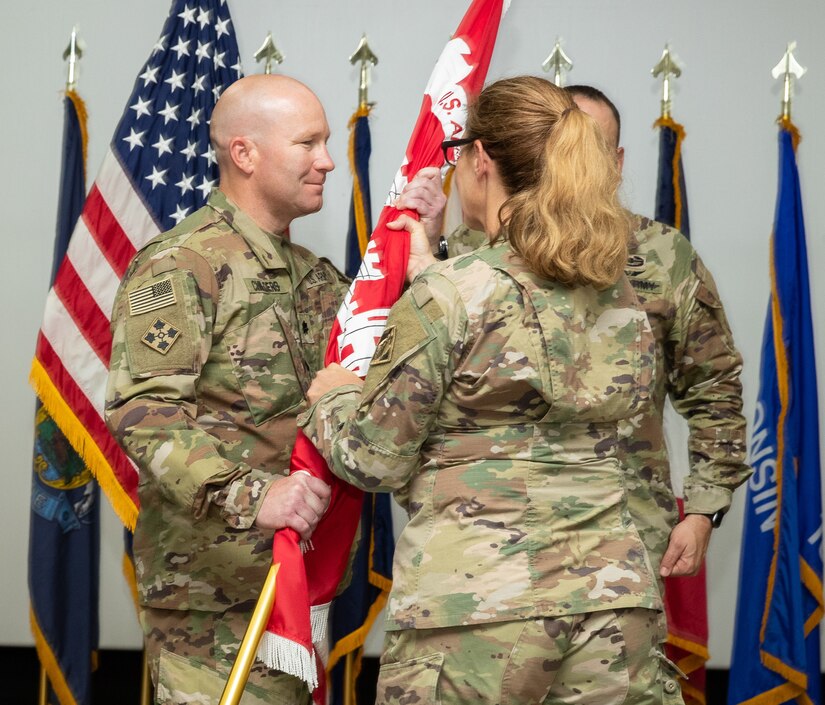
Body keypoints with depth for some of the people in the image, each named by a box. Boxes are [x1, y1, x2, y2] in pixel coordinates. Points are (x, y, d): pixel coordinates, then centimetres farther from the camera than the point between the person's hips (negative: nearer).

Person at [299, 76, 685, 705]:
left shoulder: (448, 295, -11)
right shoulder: (617, 290, 7)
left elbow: (378, 461, -6)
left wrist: (331, 398, 13)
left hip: (475, 606, -5)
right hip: (613, 597, 5)